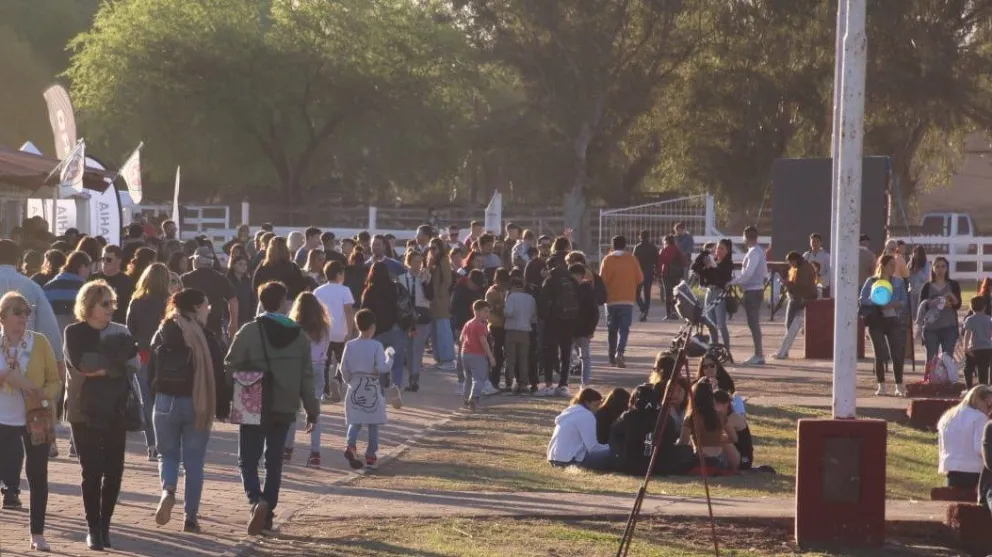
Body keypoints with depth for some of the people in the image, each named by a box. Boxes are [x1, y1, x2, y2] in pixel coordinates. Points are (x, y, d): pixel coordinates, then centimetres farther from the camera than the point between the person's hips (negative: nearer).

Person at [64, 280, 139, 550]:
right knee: (92, 471, -3)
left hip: (116, 410, 3)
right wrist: (114, 364, -11)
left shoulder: (121, 332, 9)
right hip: (85, 411, -3)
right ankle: (93, 528, 4)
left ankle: (104, 524, 14)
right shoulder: (75, 333, 0)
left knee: (114, 469, 1)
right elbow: (80, 364, -16)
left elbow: (133, 365, -2)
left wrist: (99, 366, -14)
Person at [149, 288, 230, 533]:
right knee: (194, 462, 6)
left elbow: (151, 372, 6)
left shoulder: (162, 335, 2)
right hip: (196, 405, -2)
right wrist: (223, 409, 1)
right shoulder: (206, 338, -8)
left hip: (165, 403, 2)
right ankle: (190, 517, 6)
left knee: (168, 454, 16)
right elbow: (218, 375, -8)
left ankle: (168, 490, -15)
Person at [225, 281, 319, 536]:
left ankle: (257, 500, -23)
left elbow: (230, 368, -10)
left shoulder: (249, 332, -10)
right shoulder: (298, 335, 2)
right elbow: (306, 377, 4)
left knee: (248, 460, 2)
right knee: (274, 461, 14)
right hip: (284, 409, 3)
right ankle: (268, 514, 15)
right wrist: (312, 410, 10)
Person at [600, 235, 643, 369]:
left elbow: (602, 280, -8)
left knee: (612, 329, 12)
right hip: (628, 300, 0)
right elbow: (640, 279, 2)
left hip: (611, 299, 0)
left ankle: (612, 358, 18)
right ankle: (620, 352, -22)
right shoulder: (632, 260, -1)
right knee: (624, 329, 0)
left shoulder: (607, 260, -4)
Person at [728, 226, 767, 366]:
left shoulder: (754, 252, -15)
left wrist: (732, 282, -14)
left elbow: (748, 273, -23)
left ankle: (758, 355, -9)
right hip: (756, 290, 10)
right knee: (754, 323, 14)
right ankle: (759, 354, 17)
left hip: (752, 291, -10)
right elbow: (765, 272, 20)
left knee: (753, 323, -9)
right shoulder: (758, 251, 15)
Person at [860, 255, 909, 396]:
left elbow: (904, 301, 7)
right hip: (876, 321, -2)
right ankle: (881, 386, 9)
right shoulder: (871, 282, 1)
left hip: (894, 321, 2)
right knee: (880, 354, -1)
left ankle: (899, 386, 2)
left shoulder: (898, 282, 9)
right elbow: (863, 300, -2)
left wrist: (894, 304, -14)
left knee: (898, 354, -5)